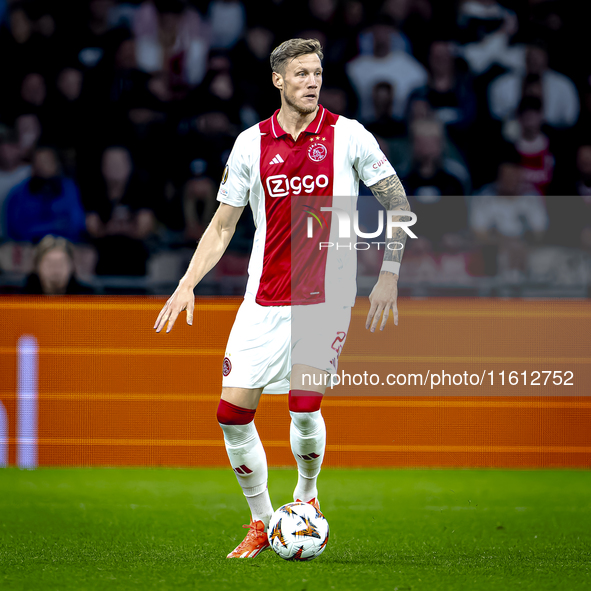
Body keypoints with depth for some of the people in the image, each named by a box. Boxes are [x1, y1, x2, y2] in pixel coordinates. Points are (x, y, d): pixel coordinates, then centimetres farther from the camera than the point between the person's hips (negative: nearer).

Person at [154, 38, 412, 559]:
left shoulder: (348, 135, -1)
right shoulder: (251, 144, 5)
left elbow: (398, 205, 4)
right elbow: (222, 225, 11)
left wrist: (389, 276, -4)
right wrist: (188, 284, 0)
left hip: (326, 296, -3)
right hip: (264, 298, 3)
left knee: (305, 404, -18)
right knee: (233, 413, -4)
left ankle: (307, 495, 12)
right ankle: (261, 521, 16)